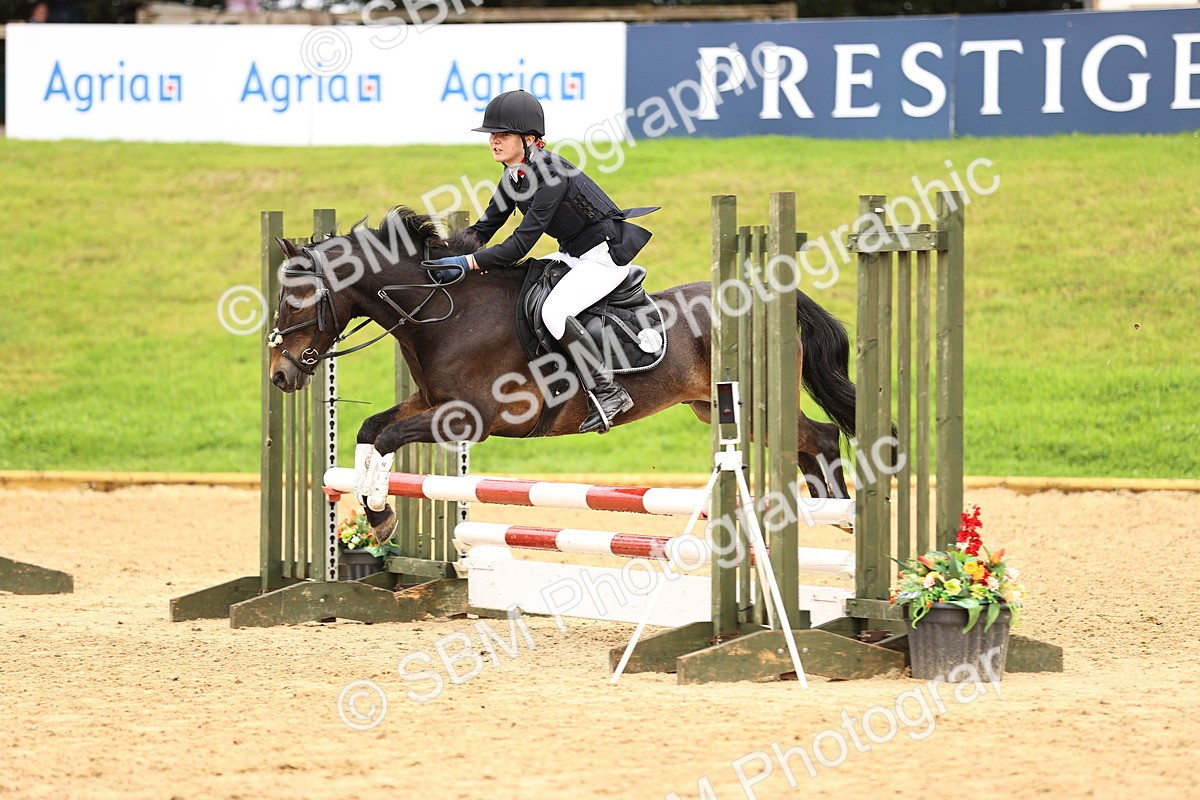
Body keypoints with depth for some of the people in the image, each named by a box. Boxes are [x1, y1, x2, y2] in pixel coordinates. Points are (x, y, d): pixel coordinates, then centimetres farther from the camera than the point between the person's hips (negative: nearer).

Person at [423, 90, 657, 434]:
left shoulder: (551, 173, -27)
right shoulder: (514, 176, 2)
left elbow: (521, 243, -30)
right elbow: (484, 229, 8)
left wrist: (466, 263, -32)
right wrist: (442, 253, -6)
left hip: (606, 255, -10)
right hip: (574, 254, 10)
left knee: (553, 312, -28)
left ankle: (608, 391, -19)